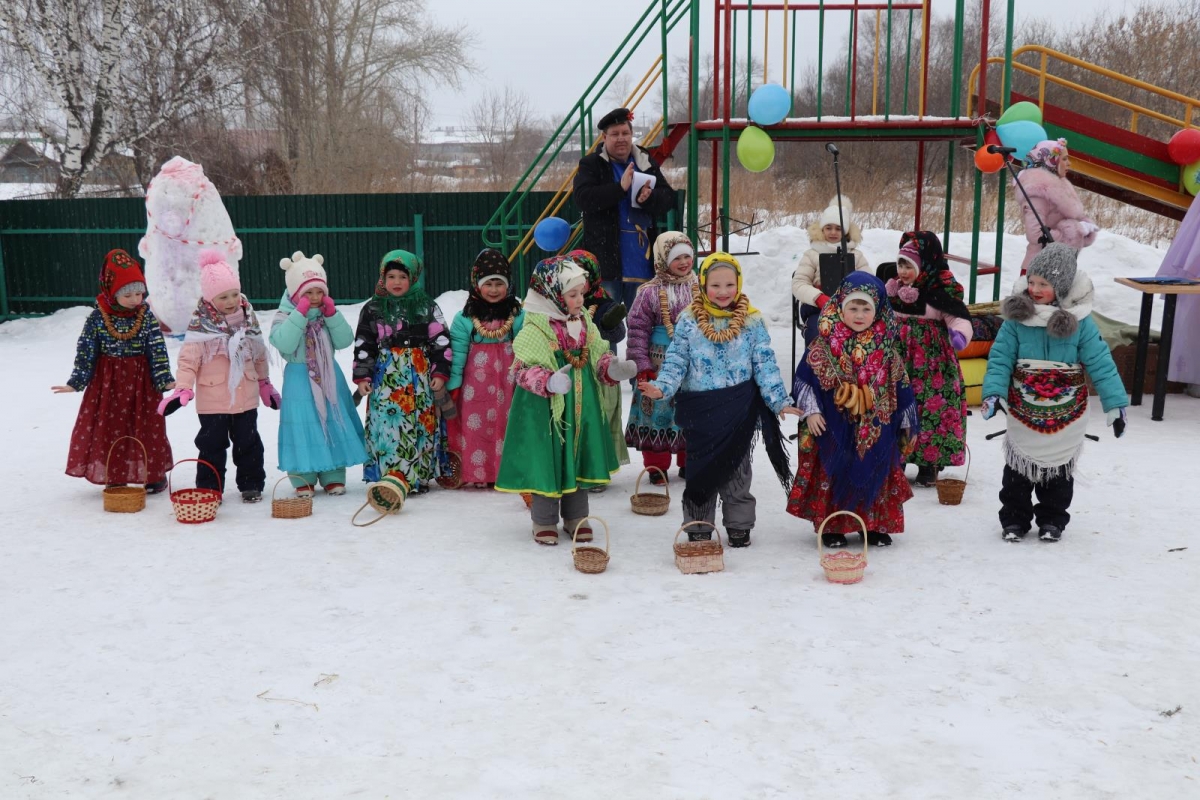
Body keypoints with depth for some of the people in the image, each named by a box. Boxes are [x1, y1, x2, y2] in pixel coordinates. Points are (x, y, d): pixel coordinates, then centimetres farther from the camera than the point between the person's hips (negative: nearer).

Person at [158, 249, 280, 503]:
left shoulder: (248, 318, 3)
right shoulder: (200, 324, -11)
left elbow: (260, 355, 13)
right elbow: (188, 359, -11)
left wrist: (265, 384, 18)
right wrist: (183, 389, -22)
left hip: (246, 397, 3)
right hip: (212, 400, -3)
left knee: (248, 442, 13)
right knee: (212, 445, 6)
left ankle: (251, 485, 25)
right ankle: (209, 489, 17)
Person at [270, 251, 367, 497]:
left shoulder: (328, 313, 5)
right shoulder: (285, 315, -6)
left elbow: (344, 341, -4)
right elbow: (284, 343, -23)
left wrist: (332, 314, -13)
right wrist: (300, 313, -25)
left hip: (329, 376, 4)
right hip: (299, 379, -4)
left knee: (333, 422, 7)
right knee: (303, 425, -1)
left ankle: (333, 476, 17)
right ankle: (303, 478, 11)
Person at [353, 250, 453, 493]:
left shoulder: (427, 307, 4)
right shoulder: (372, 309, 6)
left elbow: (441, 341, 3)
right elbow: (363, 345, 7)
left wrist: (440, 372, -4)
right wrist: (362, 376, 1)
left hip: (420, 376, 0)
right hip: (386, 377, 0)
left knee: (421, 425, 1)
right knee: (387, 425, -5)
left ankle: (418, 476, 11)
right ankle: (388, 476, 1)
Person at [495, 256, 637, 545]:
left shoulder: (585, 323, 6)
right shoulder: (534, 329, -17)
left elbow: (598, 358, 13)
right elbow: (524, 370, -19)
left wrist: (612, 369, -9)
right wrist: (549, 382, -36)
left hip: (582, 408, 7)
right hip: (544, 411, -7)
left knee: (578, 461, 15)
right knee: (546, 462, 2)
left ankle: (576, 517, 30)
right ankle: (544, 521, 20)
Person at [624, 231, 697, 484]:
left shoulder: (700, 288, 2)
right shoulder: (650, 292, -8)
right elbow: (638, 330, -7)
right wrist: (642, 366, -10)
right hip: (660, 365, -3)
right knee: (659, 412, 3)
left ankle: (689, 463, 28)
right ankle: (657, 466, 17)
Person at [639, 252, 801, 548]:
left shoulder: (752, 321, -1)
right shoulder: (688, 321, -2)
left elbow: (765, 365, -1)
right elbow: (676, 360, -3)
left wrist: (779, 401, -7)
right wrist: (661, 387, -20)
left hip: (739, 410, 0)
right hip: (699, 409, 0)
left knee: (737, 469, 11)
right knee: (701, 469, 9)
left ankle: (739, 525, 24)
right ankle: (698, 527, 21)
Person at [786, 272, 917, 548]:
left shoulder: (887, 348, 2)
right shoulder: (824, 345, -5)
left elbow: (900, 385, 9)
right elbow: (803, 380, -1)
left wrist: (906, 421, 11)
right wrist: (811, 411, -8)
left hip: (877, 429, 2)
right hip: (834, 427, -2)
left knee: (875, 474, 8)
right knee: (833, 473, 4)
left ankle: (874, 525, 22)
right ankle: (831, 526, 16)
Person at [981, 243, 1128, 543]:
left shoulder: (1080, 322, -11)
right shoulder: (1017, 318, -10)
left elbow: (1100, 363, -8)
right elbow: (1000, 358, -10)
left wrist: (1115, 404, -10)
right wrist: (994, 392, -24)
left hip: (1065, 419, 0)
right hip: (1023, 416, 0)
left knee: (1059, 471, 15)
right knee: (1018, 472, 10)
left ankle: (1052, 520, 31)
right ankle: (1014, 519, 25)